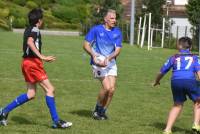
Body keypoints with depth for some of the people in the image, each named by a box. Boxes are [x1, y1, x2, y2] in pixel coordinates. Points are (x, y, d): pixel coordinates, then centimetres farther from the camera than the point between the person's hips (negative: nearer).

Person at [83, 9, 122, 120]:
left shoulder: (117, 32, 6)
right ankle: (97, 110, 4)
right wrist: (93, 55, -20)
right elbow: (86, 45, -2)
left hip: (111, 62, 4)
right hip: (98, 62, -4)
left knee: (112, 89, -5)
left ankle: (102, 112, 14)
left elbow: (117, 50, 0)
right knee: (107, 87, -18)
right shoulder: (96, 29, -3)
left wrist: (108, 58, -19)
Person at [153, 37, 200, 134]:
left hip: (175, 81, 2)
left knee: (177, 105, 20)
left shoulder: (173, 58, 23)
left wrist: (156, 82, 46)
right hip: (190, 81, -2)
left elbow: (161, 72, 27)